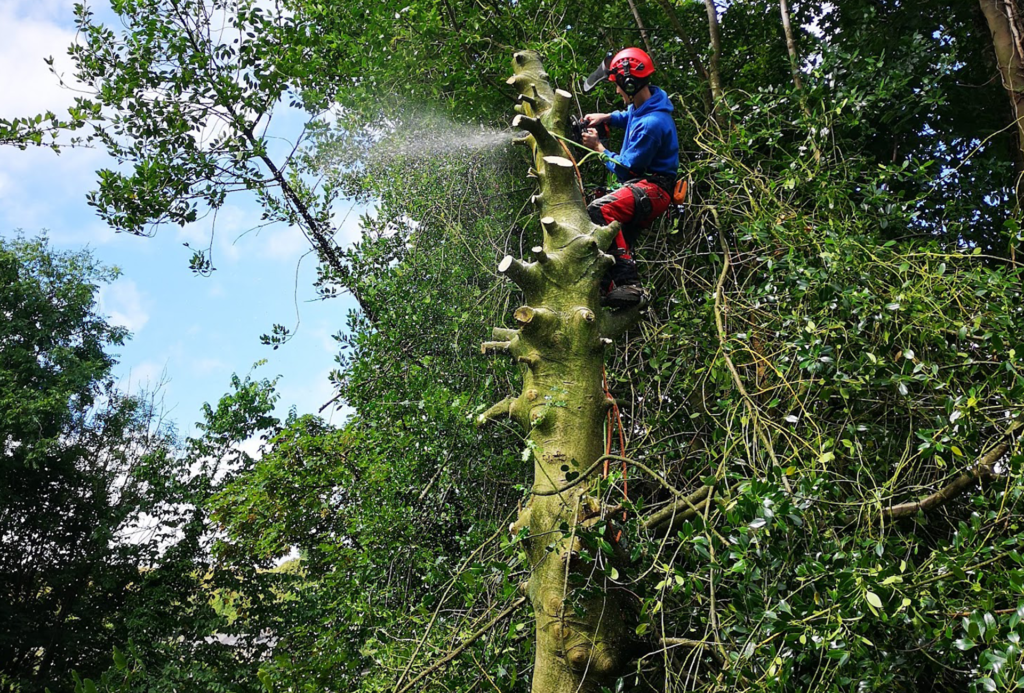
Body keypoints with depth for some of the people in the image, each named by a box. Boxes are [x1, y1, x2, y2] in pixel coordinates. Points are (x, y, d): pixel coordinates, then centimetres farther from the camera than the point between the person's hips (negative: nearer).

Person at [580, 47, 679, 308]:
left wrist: (599, 147, -5)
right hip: (642, 189, 11)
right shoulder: (642, 106, 8)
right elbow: (628, 116, 35)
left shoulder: (651, 124, -22)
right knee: (618, 236, 13)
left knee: (599, 211, -32)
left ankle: (628, 283, -36)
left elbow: (625, 170, -18)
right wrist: (605, 118, 16)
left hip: (651, 189, -11)